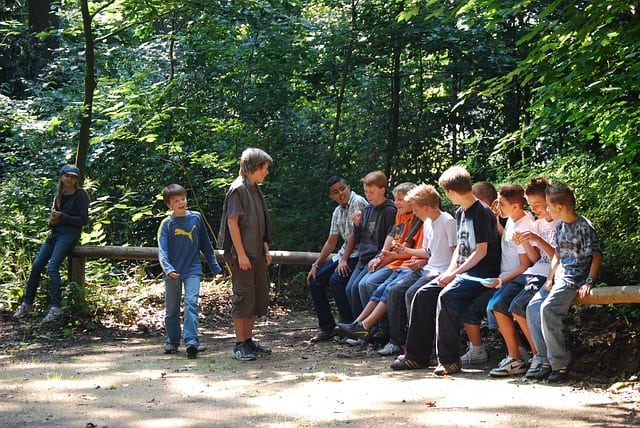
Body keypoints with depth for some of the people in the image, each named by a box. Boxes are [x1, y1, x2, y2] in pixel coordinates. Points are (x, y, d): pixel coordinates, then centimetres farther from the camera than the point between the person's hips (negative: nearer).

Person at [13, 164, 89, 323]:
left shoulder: (80, 194, -6)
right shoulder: (59, 195, 14)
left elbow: (83, 220, -10)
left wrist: (62, 217, -16)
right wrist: (52, 220, -3)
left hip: (69, 234, -7)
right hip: (55, 233, 7)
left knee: (52, 267, -21)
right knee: (36, 265, 0)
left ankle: (56, 307, -17)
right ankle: (27, 304, 9)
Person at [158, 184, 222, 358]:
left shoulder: (196, 218, 2)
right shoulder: (166, 224, -5)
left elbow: (205, 244, 12)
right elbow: (162, 250, -14)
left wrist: (214, 266, 15)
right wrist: (167, 268, -31)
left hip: (192, 269, 0)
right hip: (173, 272, 0)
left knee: (191, 303, -16)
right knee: (171, 309, 9)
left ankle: (192, 341, -22)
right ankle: (172, 342, 24)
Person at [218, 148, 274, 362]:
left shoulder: (255, 189, 15)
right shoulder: (239, 188, -12)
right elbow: (232, 222, -17)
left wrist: (265, 250, 17)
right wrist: (241, 254, -19)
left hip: (257, 254, 9)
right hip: (242, 254, -9)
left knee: (260, 296, 12)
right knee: (243, 296, -5)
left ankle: (248, 339, 21)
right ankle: (240, 345, 2)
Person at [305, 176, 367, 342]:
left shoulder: (357, 202, -11)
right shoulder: (337, 212, 15)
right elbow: (331, 242, 17)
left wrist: (344, 260, -17)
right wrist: (316, 265, 11)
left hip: (357, 254, -9)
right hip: (344, 254, 9)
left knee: (336, 280, -28)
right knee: (314, 280, 2)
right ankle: (327, 327, 8)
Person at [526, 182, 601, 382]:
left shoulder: (584, 227, -11)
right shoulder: (560, 226, 13)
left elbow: (597, 256, -10)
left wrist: (588, 283, -18)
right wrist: (549, 279, 6)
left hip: (575, 280, -9)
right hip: (559, 277, 9)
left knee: (547, 309, -26)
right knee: (532, 308, -7)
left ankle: (560, 365, -19)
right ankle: (545, 361, -2)